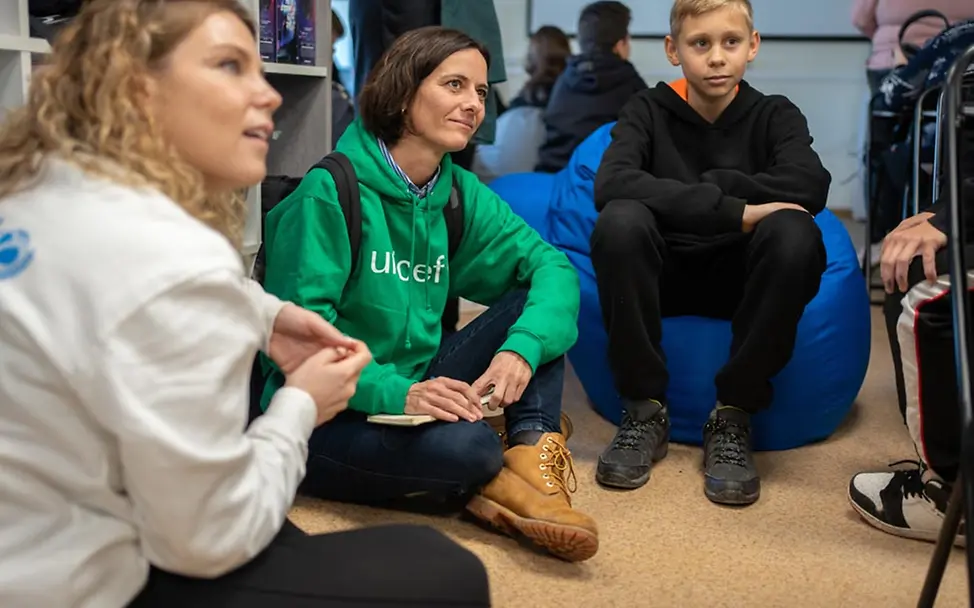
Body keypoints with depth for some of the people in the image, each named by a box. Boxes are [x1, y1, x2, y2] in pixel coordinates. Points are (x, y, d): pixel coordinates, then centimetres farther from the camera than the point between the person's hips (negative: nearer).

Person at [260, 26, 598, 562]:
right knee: (467, 444, -35)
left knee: (536, 295, -6)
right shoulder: (330, 191, -15)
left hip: (414, 389, 7)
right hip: (324, 419, -7)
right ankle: (497, 478, -1)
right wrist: (395, 393, -31)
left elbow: (550, 264, -3)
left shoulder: (458, 192, 5)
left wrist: (523, 347, -23)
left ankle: (531, 451, -18)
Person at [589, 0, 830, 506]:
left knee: (794, 231, -30)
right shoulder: (649, 110, -2)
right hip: (662, 276, 0)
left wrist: (703, 187, -18)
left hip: (741, 281, 1)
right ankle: (645, 409, -18)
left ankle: (733, 417, -18)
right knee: (620, 220, -31)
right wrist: (734, 211, -30)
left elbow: (811, 185, -21)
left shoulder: (774, 115, 1)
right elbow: (611, 184, -25)